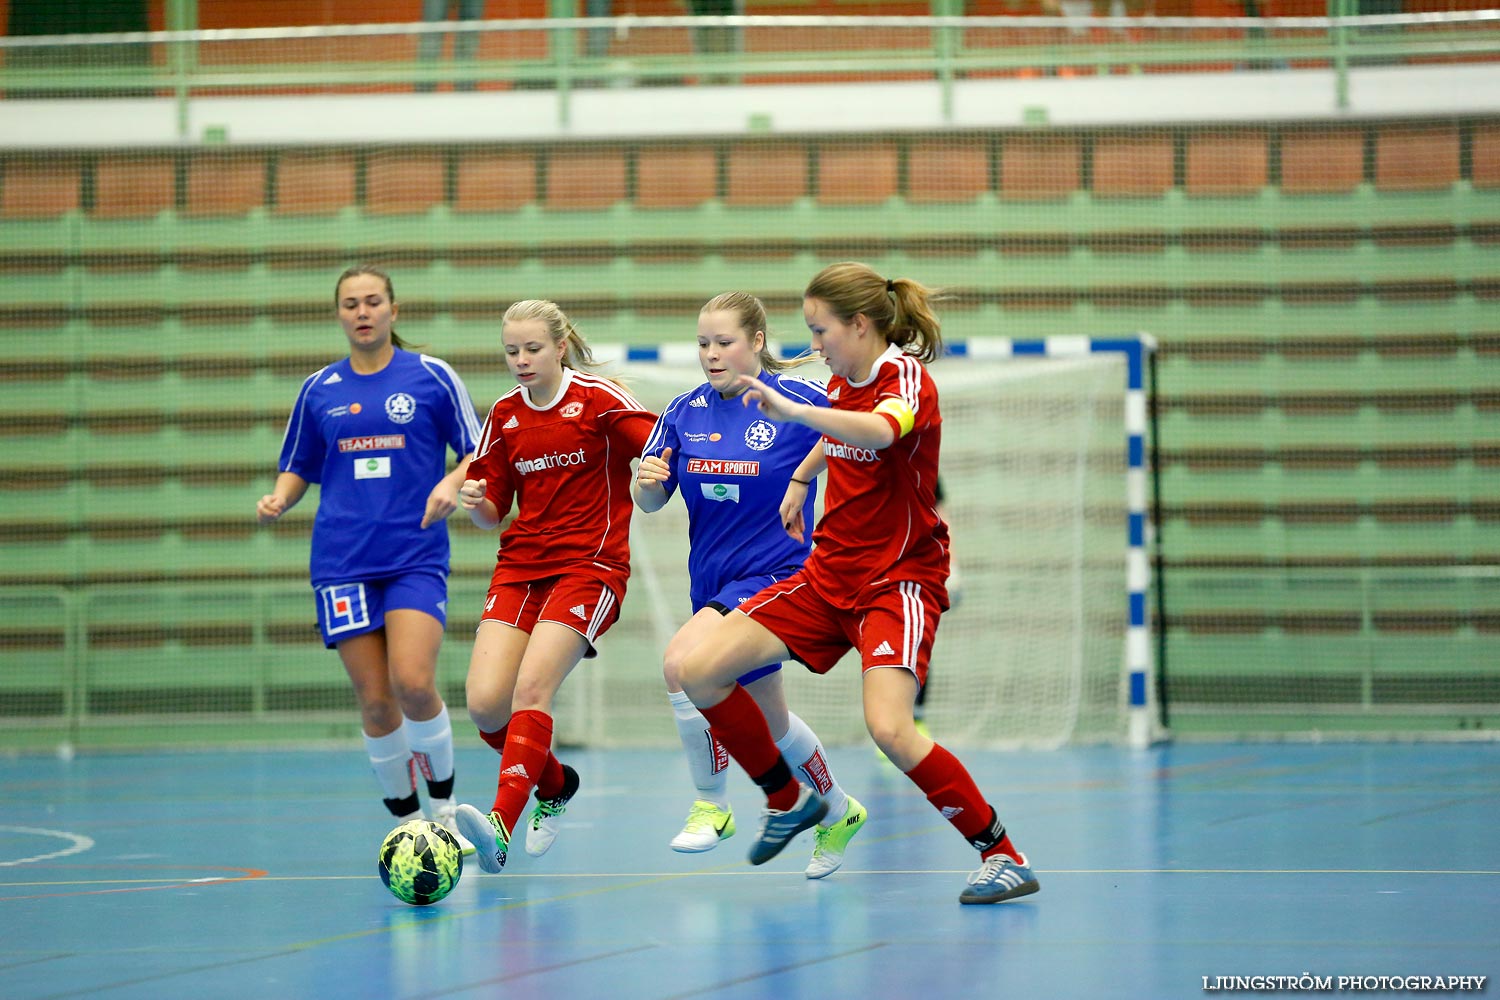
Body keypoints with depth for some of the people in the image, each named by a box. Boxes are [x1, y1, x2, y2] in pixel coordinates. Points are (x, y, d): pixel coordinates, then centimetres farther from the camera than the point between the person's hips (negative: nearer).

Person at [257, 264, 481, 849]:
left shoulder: (432, 377, 3)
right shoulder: (319, 389, 10)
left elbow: (477, 453, 7)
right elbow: (299, 468, 18)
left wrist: (453, 483, -13)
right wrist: (278, 500, -3)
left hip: (416, 555, -2)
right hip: (343, 560, 2)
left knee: (413, 684, -20)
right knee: (375, 701, -2)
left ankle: (444, 805, 2)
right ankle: (406, 821, 13)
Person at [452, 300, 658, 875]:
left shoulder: (599, 399, -5)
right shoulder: (504, 416, 11)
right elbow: (494, 514, 16)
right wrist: (475, 503, -7)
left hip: (590, 565, -5)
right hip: (520, 566, 5)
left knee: (532, 687, -24)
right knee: (485, 704, -9)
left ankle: (501, 826, -32)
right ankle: (555, 785, 20)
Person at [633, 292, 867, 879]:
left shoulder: (801, 400, -12)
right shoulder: (685, 412, 3)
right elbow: (649, 502, 5)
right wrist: (647, 481, -17)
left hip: (773, 573, -6)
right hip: (711, 582, 6)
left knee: (682, 661, -28)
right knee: (769, 721, 18)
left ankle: (712, 805, -12)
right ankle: (838, 812, 43)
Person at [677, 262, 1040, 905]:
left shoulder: (906, 379, -16)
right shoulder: (843, 382, 8)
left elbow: (880, 430, -42)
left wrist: (791, 411, -50)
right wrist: (802, 477, 31)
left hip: (900, 579, -8)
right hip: (830, 576, 8)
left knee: (889, 730, -29)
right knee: (698, 671, -4)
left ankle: (1004, 856, -14)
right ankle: (789, 799, 16)